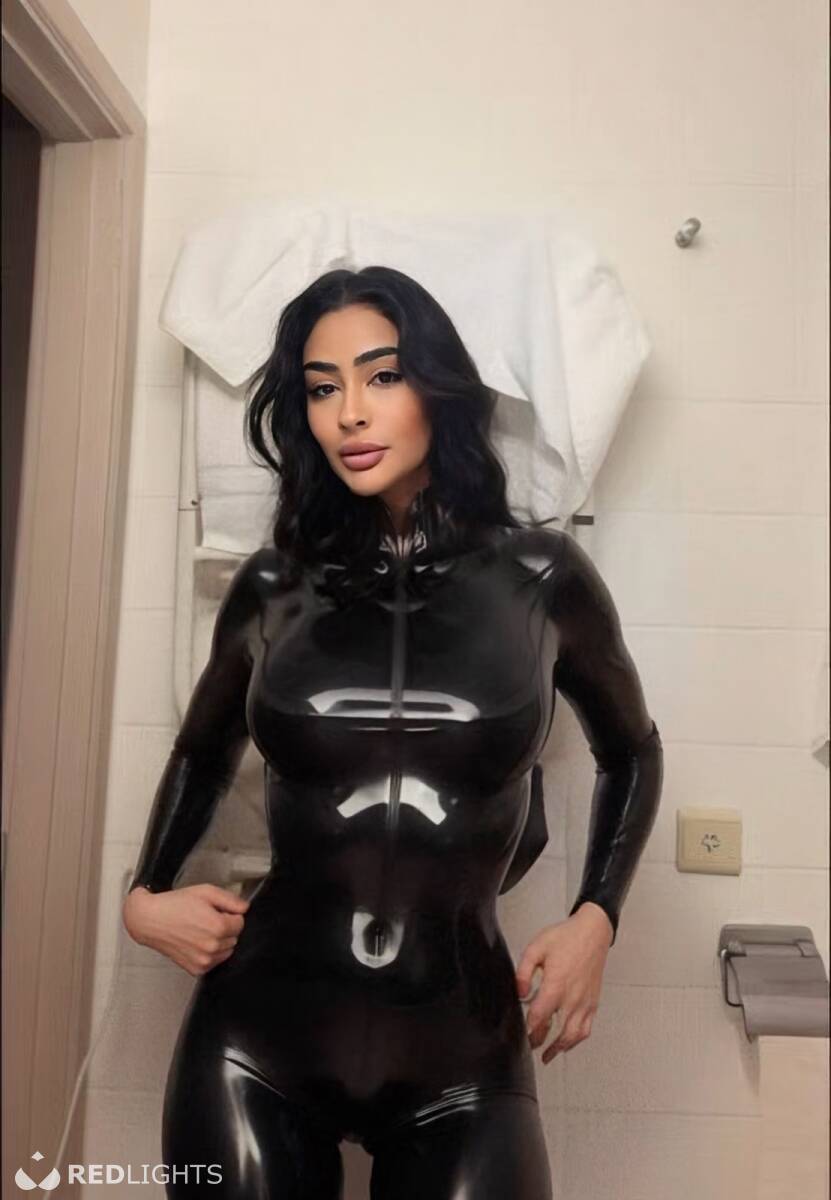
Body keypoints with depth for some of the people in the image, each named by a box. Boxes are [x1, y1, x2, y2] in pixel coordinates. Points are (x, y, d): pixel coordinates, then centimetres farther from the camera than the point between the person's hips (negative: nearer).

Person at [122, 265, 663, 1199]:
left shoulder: (538, 575, -6)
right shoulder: (275, 587, -1)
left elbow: (630, 751, 11)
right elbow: (200, 755, 18)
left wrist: (595, 919, 0)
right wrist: (144, 897, 5)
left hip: (462, 1050, -1)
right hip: (257, 1038, 2)